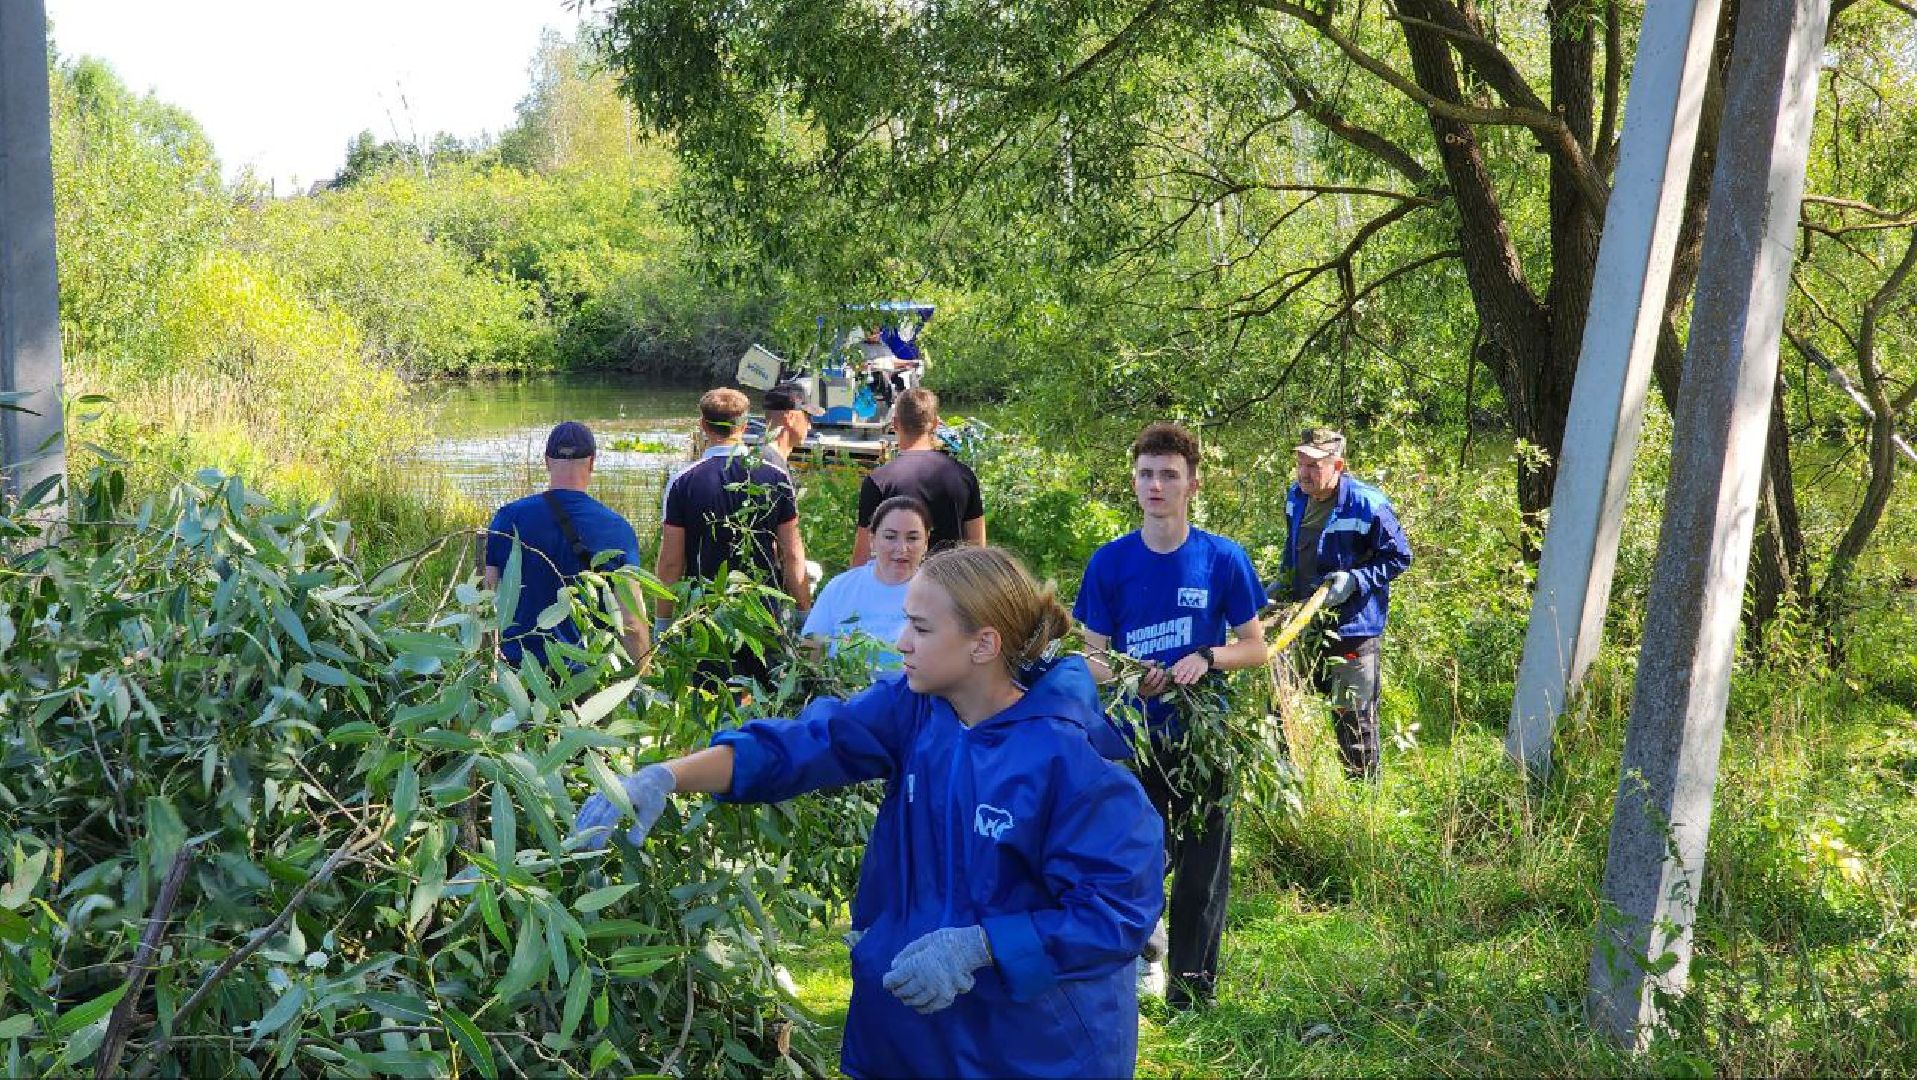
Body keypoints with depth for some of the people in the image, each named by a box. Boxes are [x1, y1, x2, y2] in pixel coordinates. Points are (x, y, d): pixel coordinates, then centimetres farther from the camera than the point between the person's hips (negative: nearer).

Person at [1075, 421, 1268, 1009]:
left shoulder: (1224, 559, -4)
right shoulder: (1110, 563, -2)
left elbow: (1254, 645, 3)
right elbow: (1092, 656, 2)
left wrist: (1206, 658, -16)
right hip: (1133, 737, 1)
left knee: (1203, 865, 6)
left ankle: (1193, 981, 21)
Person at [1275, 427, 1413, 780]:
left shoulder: (1368, 505, -20)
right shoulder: (1296, 498, 3)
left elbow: (1399, 557, -12)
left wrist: (1355, 580, -23)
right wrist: (1283, 583, 10)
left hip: (1352, 628, -7)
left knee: (1354, 719, 1)